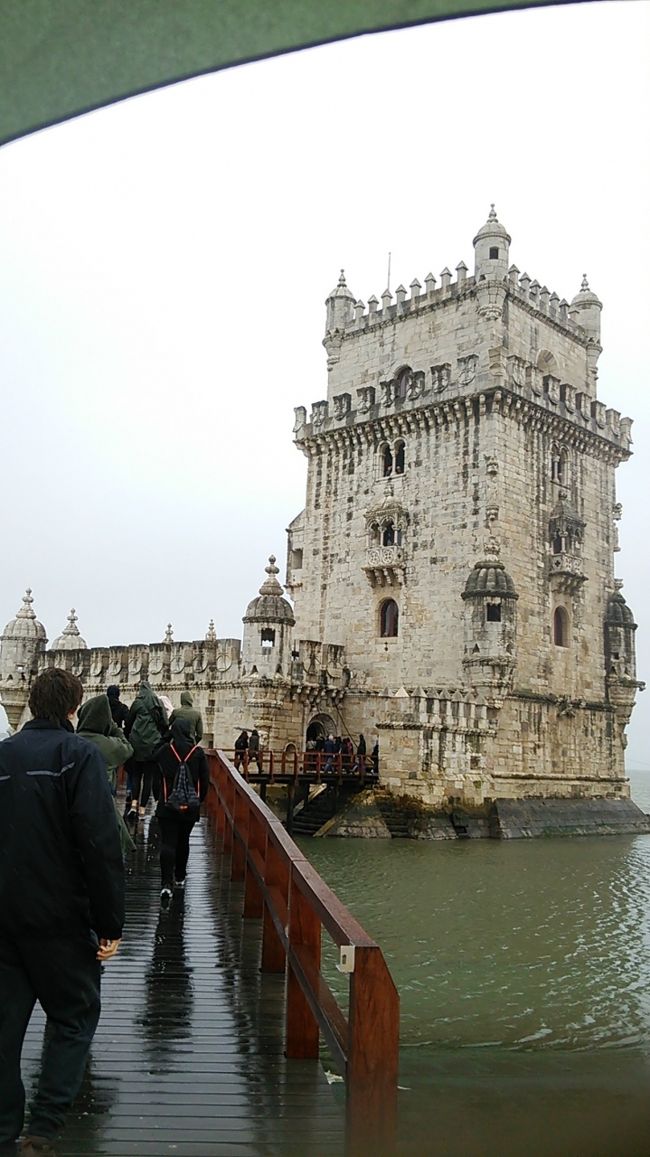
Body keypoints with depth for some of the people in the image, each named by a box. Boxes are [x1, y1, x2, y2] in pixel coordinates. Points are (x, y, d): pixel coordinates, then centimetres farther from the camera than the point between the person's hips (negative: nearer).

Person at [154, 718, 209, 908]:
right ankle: (179, 878, 31)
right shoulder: (198, 752, -6)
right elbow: (204, 780, -1)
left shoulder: (163, 751, -5)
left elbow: (157, 776, 6)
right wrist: (200, 799, 12)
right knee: (183, 841, 18)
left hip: (167, 805, -1)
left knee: (167, 843, -5)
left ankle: (166, 885, -18)